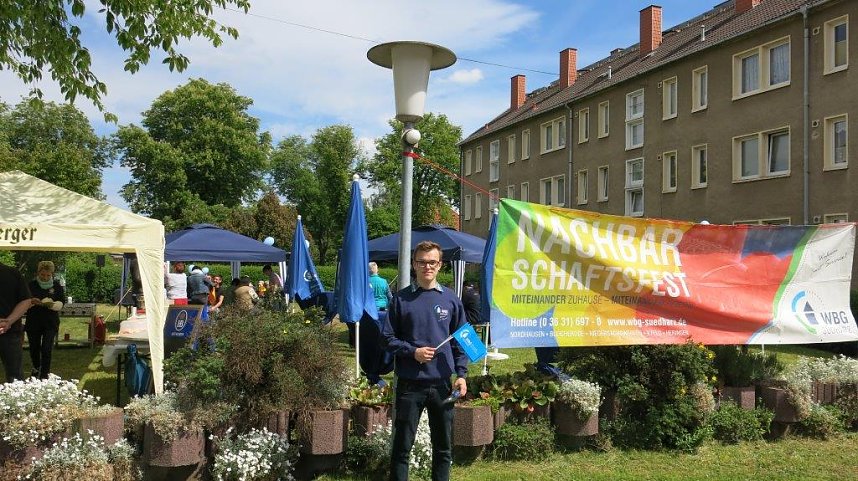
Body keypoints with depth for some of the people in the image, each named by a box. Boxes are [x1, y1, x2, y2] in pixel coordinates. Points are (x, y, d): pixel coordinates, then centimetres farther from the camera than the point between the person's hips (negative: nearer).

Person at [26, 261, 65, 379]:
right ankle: (36, 368, 41)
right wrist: (32, 301, -20)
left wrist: (51, 304, -27)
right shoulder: (31, 285, 1)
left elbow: (61, 304, -4)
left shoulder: (57, 286, -1)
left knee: (46, 349, -8)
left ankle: (44, 375, 2)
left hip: (50, 323, -2)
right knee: (34, 348, 14)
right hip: (33, 323, 2)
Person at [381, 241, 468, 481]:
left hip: (442, 383, 2)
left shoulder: (451, 299, 5)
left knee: (444, 447, 12)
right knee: (402, 446, 6)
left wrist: (461, 375, 0)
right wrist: (413, 351, -13)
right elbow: (387, 338, 1)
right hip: (409, 384, -2)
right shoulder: (402, 299, 0)